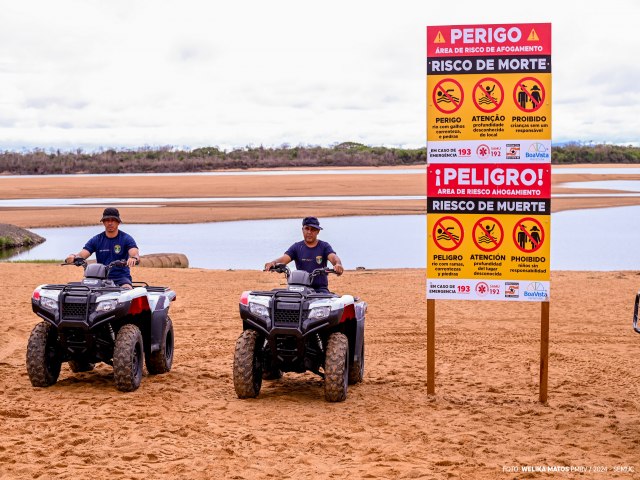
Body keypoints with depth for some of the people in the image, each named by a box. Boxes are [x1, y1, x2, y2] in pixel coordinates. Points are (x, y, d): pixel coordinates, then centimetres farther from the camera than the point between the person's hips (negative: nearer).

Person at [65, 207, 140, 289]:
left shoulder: (126, 238, 2)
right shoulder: (96, 240, 11)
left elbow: (135, 253, -14)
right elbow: (82, 254, 2)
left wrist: (133, 258, -41)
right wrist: (73, 256, -24)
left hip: (121, 277, -2)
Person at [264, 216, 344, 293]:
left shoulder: (324, 246, 6)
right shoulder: (296, 247, 11)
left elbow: (333, 257, -12)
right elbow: (284, 258, -4)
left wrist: (338, 264, -39)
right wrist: (273, 263, -28)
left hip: (320, 289, -1)